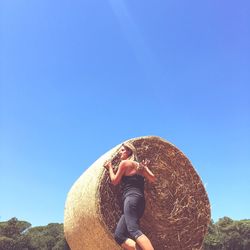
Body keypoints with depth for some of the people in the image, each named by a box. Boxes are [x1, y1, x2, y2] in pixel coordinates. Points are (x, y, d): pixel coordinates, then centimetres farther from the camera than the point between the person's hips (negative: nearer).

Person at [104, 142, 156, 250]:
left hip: (131, 198, -9)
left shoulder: (124, 163, 3)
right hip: (139, 200, 9)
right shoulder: (139, 165, 24)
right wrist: (145, 167, 31)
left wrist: (110, 167, 21)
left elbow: (114, 181, 6)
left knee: (133, 230, -27)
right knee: (118, 235, 3)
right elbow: (153, 179, 16)